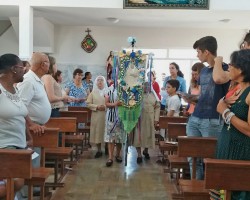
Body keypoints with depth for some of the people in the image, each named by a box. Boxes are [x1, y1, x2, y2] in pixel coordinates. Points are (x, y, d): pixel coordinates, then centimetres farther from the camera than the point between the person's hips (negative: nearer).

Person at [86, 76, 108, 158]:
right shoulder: (93, 92, 8)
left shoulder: (108, 92, 4)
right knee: (97, 132, 1)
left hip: (106, 115, -1)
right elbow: (88, 104, 3)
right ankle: (99, 150, 10)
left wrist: (106, 107, -14)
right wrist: (97, 107, -10)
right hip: (96, 115, 1)